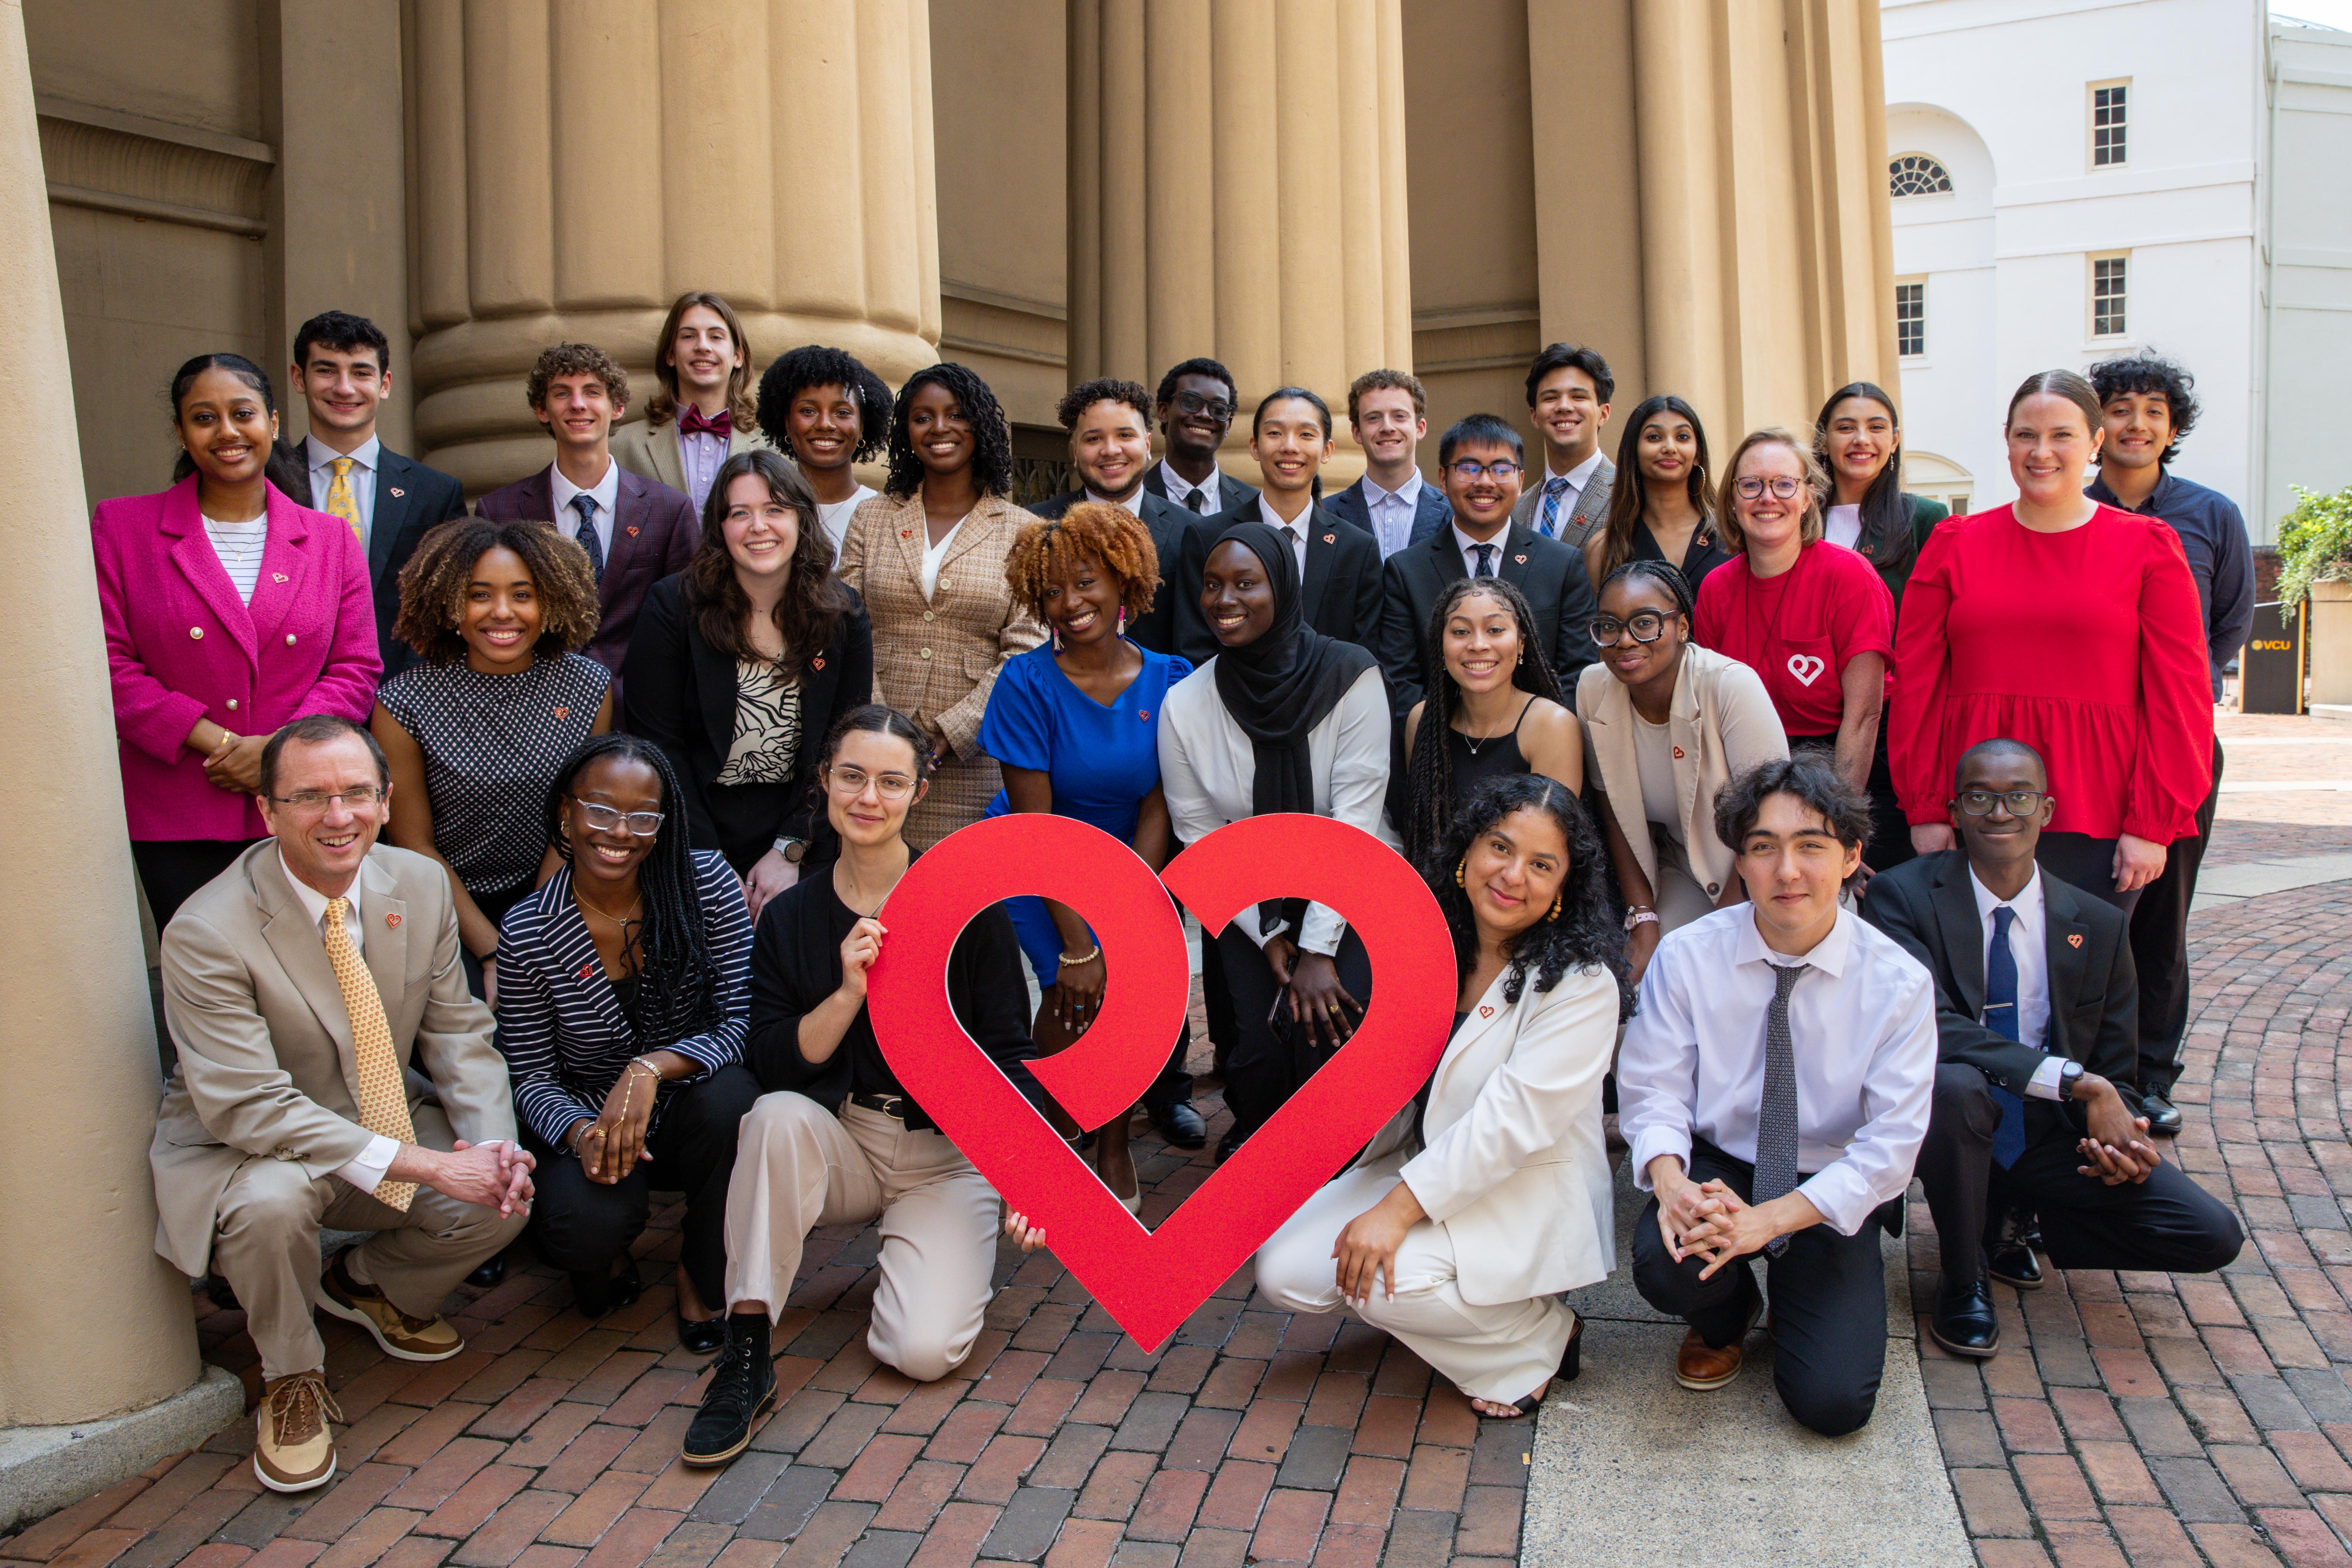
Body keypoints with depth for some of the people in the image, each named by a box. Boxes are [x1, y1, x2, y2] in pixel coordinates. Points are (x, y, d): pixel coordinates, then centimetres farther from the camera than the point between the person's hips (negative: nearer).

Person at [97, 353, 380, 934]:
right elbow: (108, 665, -2)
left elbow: (356, 668, 4)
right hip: (176, 820, -1)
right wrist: (215, 742, -13)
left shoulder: (331, 539, 9)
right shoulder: (121, 528, 5)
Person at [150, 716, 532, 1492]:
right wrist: (423, 1165, -34)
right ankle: (291, 1381, -5)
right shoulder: (207, 932, -25)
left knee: (505, 1195, -16)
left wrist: (494, 1144, -20)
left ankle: (368, 1283, 18)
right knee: (272, 1201, -37)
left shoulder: (420, 885, -7)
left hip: (390, 1122, 5)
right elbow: (249, 1108, -29)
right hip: (245, 1148, -5)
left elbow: (457, 1035, -1)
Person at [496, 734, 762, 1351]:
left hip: (693, 1112, 1)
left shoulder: (708, 883, -12)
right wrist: (580, 1131, -25)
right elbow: (531, 1076, -4)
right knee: (588, 1221, -32)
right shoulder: (527, 932, -10)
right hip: (586, 1122, 0)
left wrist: (653, 1067, -31)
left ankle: (702, 1277, -4)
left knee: (732, 1096, -34)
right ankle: (605, 1254, 12)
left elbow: (743, 1024, -15)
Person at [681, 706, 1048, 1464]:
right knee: (778, 1114, -33)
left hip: (951, 1153, -2)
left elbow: (1010, 1053, -7)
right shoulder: (790, 917, 1)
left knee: (925, 1352, -20)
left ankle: (913, 1254, 16)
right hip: (837, 1142, 2)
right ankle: (745, 1356, -23)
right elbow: (771, 1064, -8)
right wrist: (848, 993, -23)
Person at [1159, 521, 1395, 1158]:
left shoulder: (1350, 676, -13)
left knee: (1329, 1029, -22)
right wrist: (1270, 939, -9)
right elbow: (1201, 837, -2)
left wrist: (1319, 949, -17)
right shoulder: (1184, 704, -7)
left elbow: (1354, 817, -15)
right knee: (1263, 1046, -18)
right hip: (1251, 906, 2)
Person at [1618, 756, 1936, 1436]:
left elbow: (1891, 1143, -15)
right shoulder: (1685, 957, -11)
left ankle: (1794, 1301, 22)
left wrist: (1767, 1220, -27)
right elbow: (1652, 1088, -9)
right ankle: (1726, 1318, 9)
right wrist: (1670, 1181, -32)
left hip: (1832, 1196, 0)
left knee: (1832, 1402, -15)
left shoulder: (1899, 983, -13)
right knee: (1666, 1268, -32)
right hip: (1716, 1168, 1)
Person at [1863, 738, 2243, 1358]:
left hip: (2052, 1142, 4)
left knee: (2212, 1236, -14)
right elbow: (1927, 1026, -25)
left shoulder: (2098, 926, 2)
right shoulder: (1901, 897, -12)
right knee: (1953, 1085, -38)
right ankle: (1963, 1279, -10)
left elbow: (2116, 1071, 7)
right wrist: (2075, 1081, -31)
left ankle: (2009, 1224, 12)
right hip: (1956, 1124, -4)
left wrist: (2125, 1133, -17)